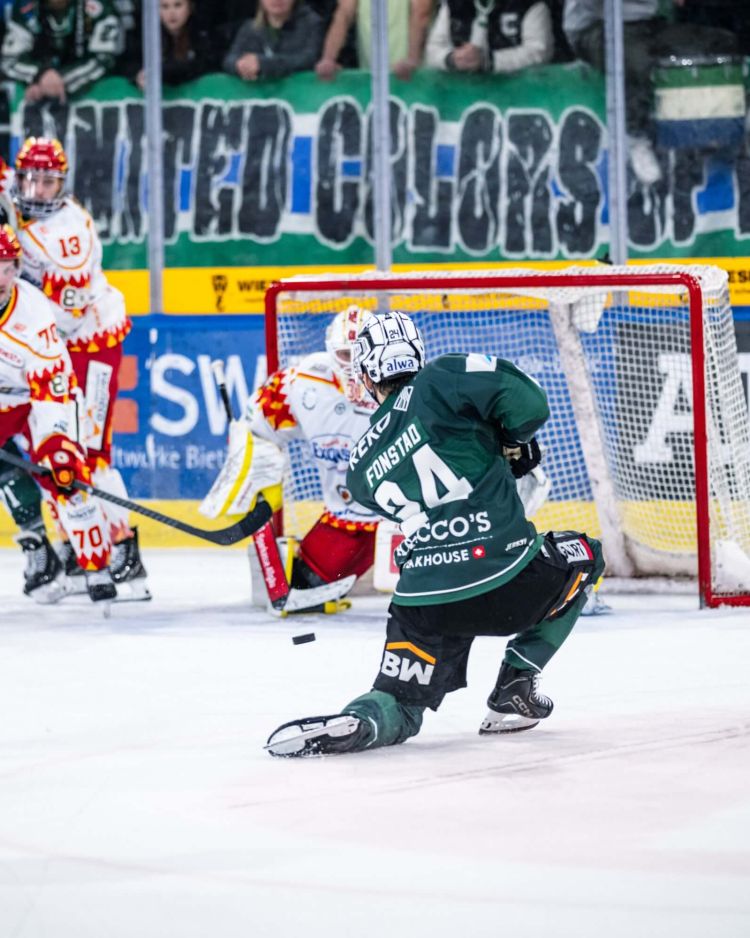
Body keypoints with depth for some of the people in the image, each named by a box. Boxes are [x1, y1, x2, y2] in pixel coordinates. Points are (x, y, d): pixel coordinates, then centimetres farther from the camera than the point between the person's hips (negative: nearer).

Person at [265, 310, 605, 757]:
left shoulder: (362, 467, 16)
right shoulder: (440, 381, 0)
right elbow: (528, 403, -9)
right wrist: (512, 442, 12)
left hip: (425, 603, 3)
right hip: (508, 581, -3)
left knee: (397, 706, 19)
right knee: (580, 558, 30)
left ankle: (351, 724, -18)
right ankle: (514, 689, 19)